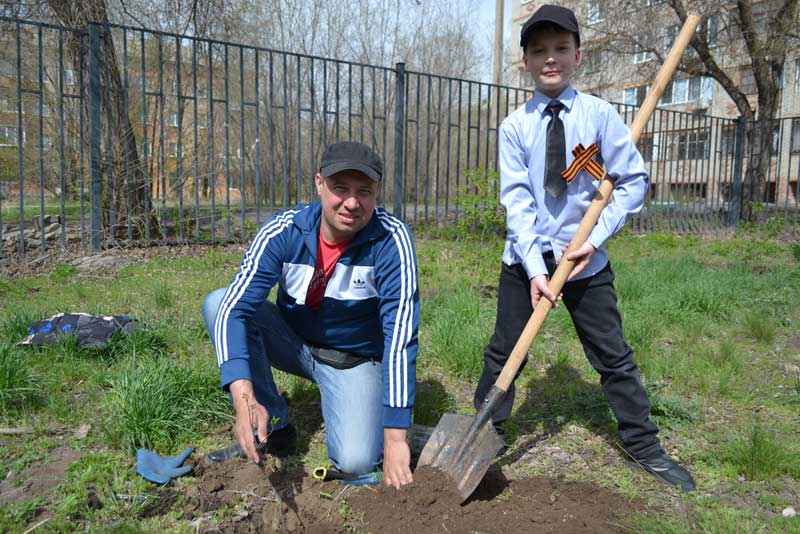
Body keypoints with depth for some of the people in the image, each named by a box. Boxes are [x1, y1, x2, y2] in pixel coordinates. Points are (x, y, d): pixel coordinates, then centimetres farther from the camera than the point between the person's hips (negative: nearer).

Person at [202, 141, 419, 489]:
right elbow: (234, 309, -27)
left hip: (355, 360, -2)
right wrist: (244, 397, -44)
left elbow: (400, 335, -29)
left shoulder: (391, 239, -25)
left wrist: (395, 436, -33)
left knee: (355, 462, -25)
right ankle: (274, 424, -7)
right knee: (219, 303, -22)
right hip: (293, 341, 3)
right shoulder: (283, 231, -20)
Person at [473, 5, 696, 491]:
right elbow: (516, 200, -11)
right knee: (504, 352, 9)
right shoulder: (515, 126, -4)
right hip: (526, 259, 1)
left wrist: (596, 238, -14)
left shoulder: (600, 114, -5)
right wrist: (534, 268, -19)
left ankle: (645, 448, 24)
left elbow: (634, 181, -5)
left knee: (614, 358, 7)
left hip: (586, 259, 0)